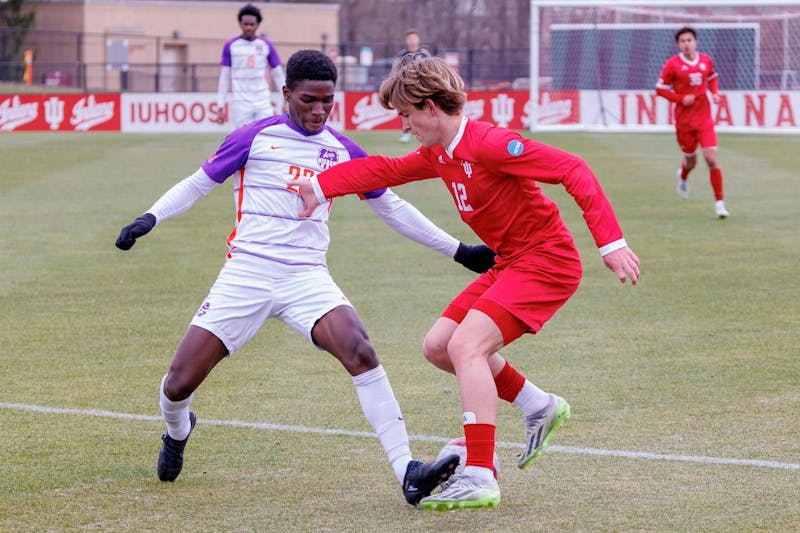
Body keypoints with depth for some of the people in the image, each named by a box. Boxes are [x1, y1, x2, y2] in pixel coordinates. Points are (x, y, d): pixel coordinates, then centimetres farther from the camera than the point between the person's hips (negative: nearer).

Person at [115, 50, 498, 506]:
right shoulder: (256, 137, 2)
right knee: (179, 385, -4)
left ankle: (407, 473, -30)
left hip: (307, 278, 1)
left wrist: (458, 250, 19)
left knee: (360, 351, -27)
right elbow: (199, 183, 10)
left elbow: (392, 207, 20)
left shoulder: (344, 152, 9)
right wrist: (151, 218, -7)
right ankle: (178, 430, 35)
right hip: (245, 274, -1)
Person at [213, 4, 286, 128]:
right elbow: (224, 78, 5)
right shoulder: (230, 46, 4)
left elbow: (278, 75, 9)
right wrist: (220, 107, 0)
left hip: (263, 104, 1)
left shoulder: (266, 45, 7)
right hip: (240, 105, -1)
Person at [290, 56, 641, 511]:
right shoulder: (439, 156, 7)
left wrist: (611, 242, -32)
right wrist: (321, 186, 13)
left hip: (546, 259, -10)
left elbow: (574, 170, -26)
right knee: (438, 346, 9)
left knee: (466, 346, -22)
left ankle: (479, 479, -24)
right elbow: (386, 170, 22)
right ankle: (539, 408, 19)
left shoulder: (489, 143, -22)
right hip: (509, 263, 10)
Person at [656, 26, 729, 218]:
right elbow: (660, 89, -3)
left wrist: (714, 93, 2)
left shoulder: (706, 60, 2)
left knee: (712, 159, -11)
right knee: (691, 160, 11)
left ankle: (719, 202, -3)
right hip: (684, 120, -1)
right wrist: (681, 99, -16)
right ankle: (683, 177, 51)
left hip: (704, 118, 1)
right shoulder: (672, 64, -8)